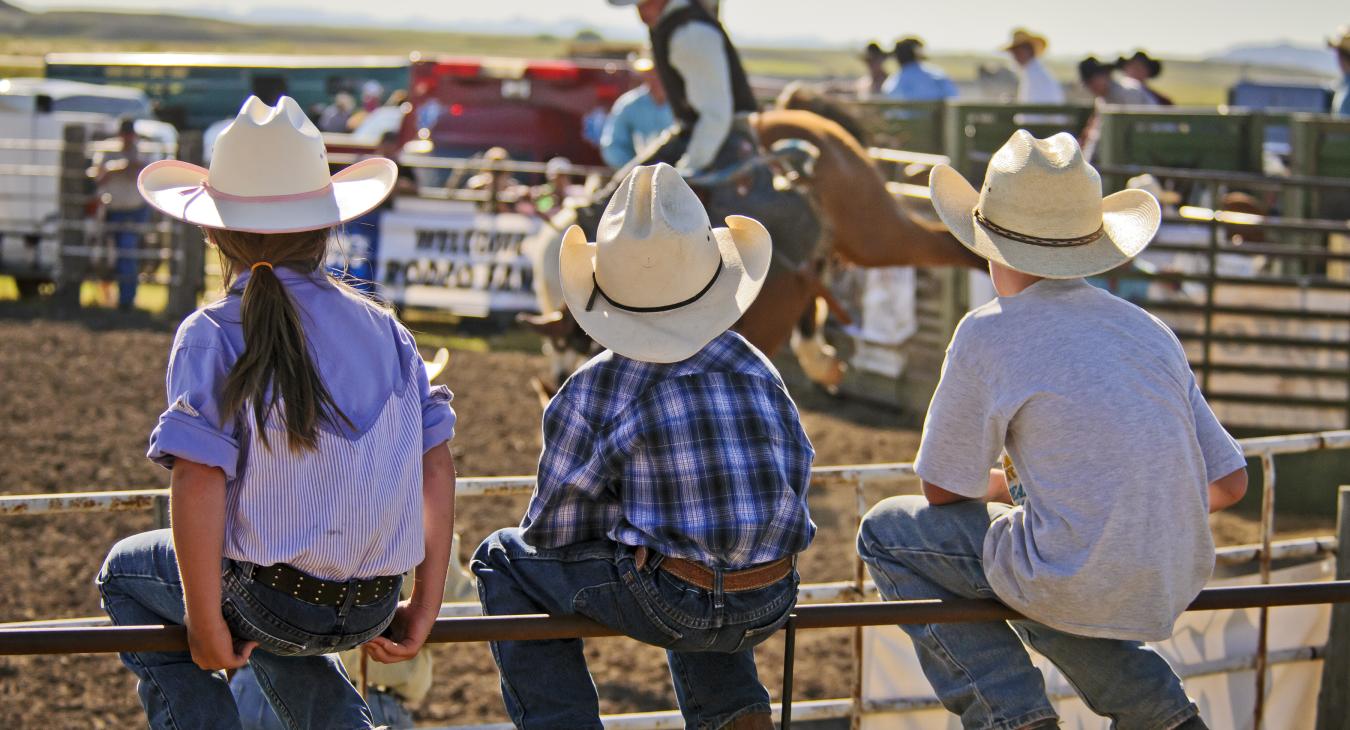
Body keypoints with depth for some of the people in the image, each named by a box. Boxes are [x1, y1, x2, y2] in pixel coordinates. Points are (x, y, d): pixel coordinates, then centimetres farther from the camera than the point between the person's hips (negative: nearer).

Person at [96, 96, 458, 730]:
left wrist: (206, 626, -13)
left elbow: (199, 483, -20)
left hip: (272, 595, -5)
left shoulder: (212, 337, -10)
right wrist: (423, 610, 10)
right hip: (372, 611, 5)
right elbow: (436, 467, 3)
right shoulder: (381, 328, 4)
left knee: (126, 573, 24)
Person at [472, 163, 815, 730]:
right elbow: (795, 476, 13)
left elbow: (553, 529, -2)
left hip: (665, 604, -5)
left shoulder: (592, 393, -9)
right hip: (768, 606, 5)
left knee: (505, 559, 17)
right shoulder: (755, 368, 4)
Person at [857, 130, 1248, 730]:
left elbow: (943, 487, 1)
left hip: (1076, 583, -6)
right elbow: (1228, 484, 11)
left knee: (887, 533, 13)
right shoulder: (1150, 331, 9)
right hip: (1176, 585, 7)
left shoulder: (989, 333, -7)